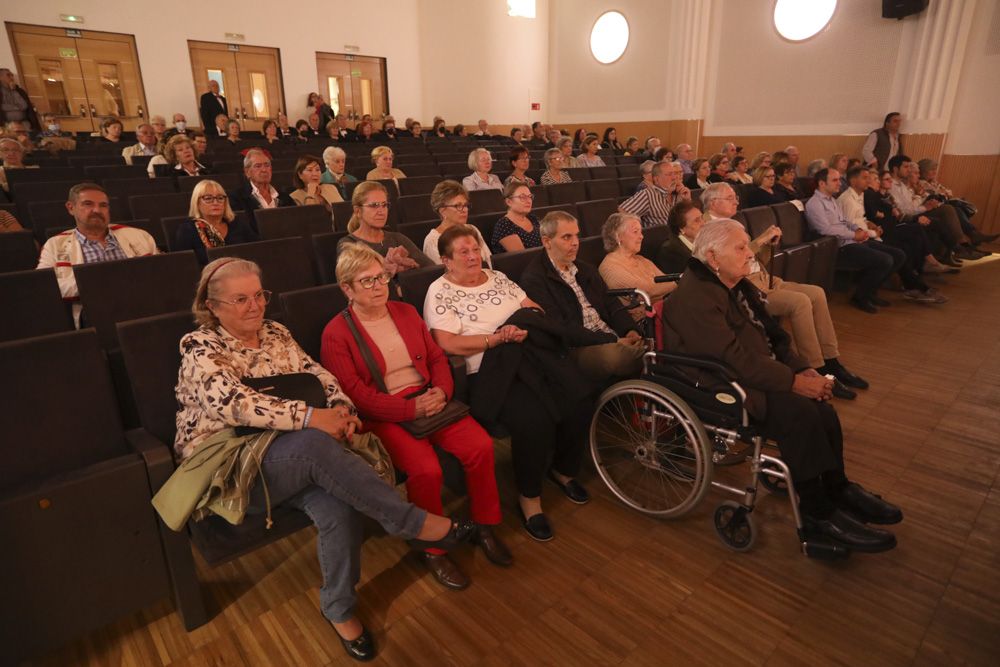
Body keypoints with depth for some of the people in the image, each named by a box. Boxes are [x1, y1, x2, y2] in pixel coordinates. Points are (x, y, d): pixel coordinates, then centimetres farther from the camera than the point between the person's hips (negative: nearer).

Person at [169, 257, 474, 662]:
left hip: (290, 457, 5)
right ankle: (417, 524, -25)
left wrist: (342, 407, -15)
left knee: (337, 506, -27)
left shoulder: (276, 333, 13)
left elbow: (318, 375, 8)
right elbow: (234, 403, -22)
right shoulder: (199, 347, -6)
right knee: (316, 444, -36)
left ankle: (339, 609, -2)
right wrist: (312, 417, -30)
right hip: (230, 466, -5)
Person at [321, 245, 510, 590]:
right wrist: (412, 409, -18)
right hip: (385, 416, -5)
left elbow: (437, 357, 13)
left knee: (481, 445, -18)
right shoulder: (336, 333, -3)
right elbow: (355, 394, -11)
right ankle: (432, 549, -1)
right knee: (426, 470, -29)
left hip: (430, 399, 5)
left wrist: (441, 390, -8)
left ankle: (484, 525, 6)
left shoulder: (406, 312, 15)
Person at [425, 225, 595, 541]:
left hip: (534, 353, 6)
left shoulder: (497, 277, 20)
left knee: (580, 398, -15)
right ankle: (529, 496, -3)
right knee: (534, 419, -30)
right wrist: (499, 338, -15)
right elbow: (449, 344, -11)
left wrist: (527, 327, -4)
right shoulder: (440, 292, 2)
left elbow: (534, 309, 18)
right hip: (488, 370, -6)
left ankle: (563, 469, 13)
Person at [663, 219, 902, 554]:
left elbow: (772, 335, 15)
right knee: (800, 413, -24)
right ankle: (818, 513, -8)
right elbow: (733, 358, -25)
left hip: (753, 375, 9)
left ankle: (838, 489, 9)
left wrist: (804, 369, -1)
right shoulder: (694, 297, -19)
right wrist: (793, 381, -23)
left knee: (821, 405, -9)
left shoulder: (739, 286, 13)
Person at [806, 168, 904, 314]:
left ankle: (870, 290, 15)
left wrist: (859, 229, 6)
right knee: (884, 260, -24)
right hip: (840, 246, -10)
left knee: (899, 255, 3)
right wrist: (854, 235, -14)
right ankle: (860, 297, -5)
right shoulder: (814, 203, -10)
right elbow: (826, 229, -21)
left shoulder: (832, 200, 22)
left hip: (852, 241, 10)